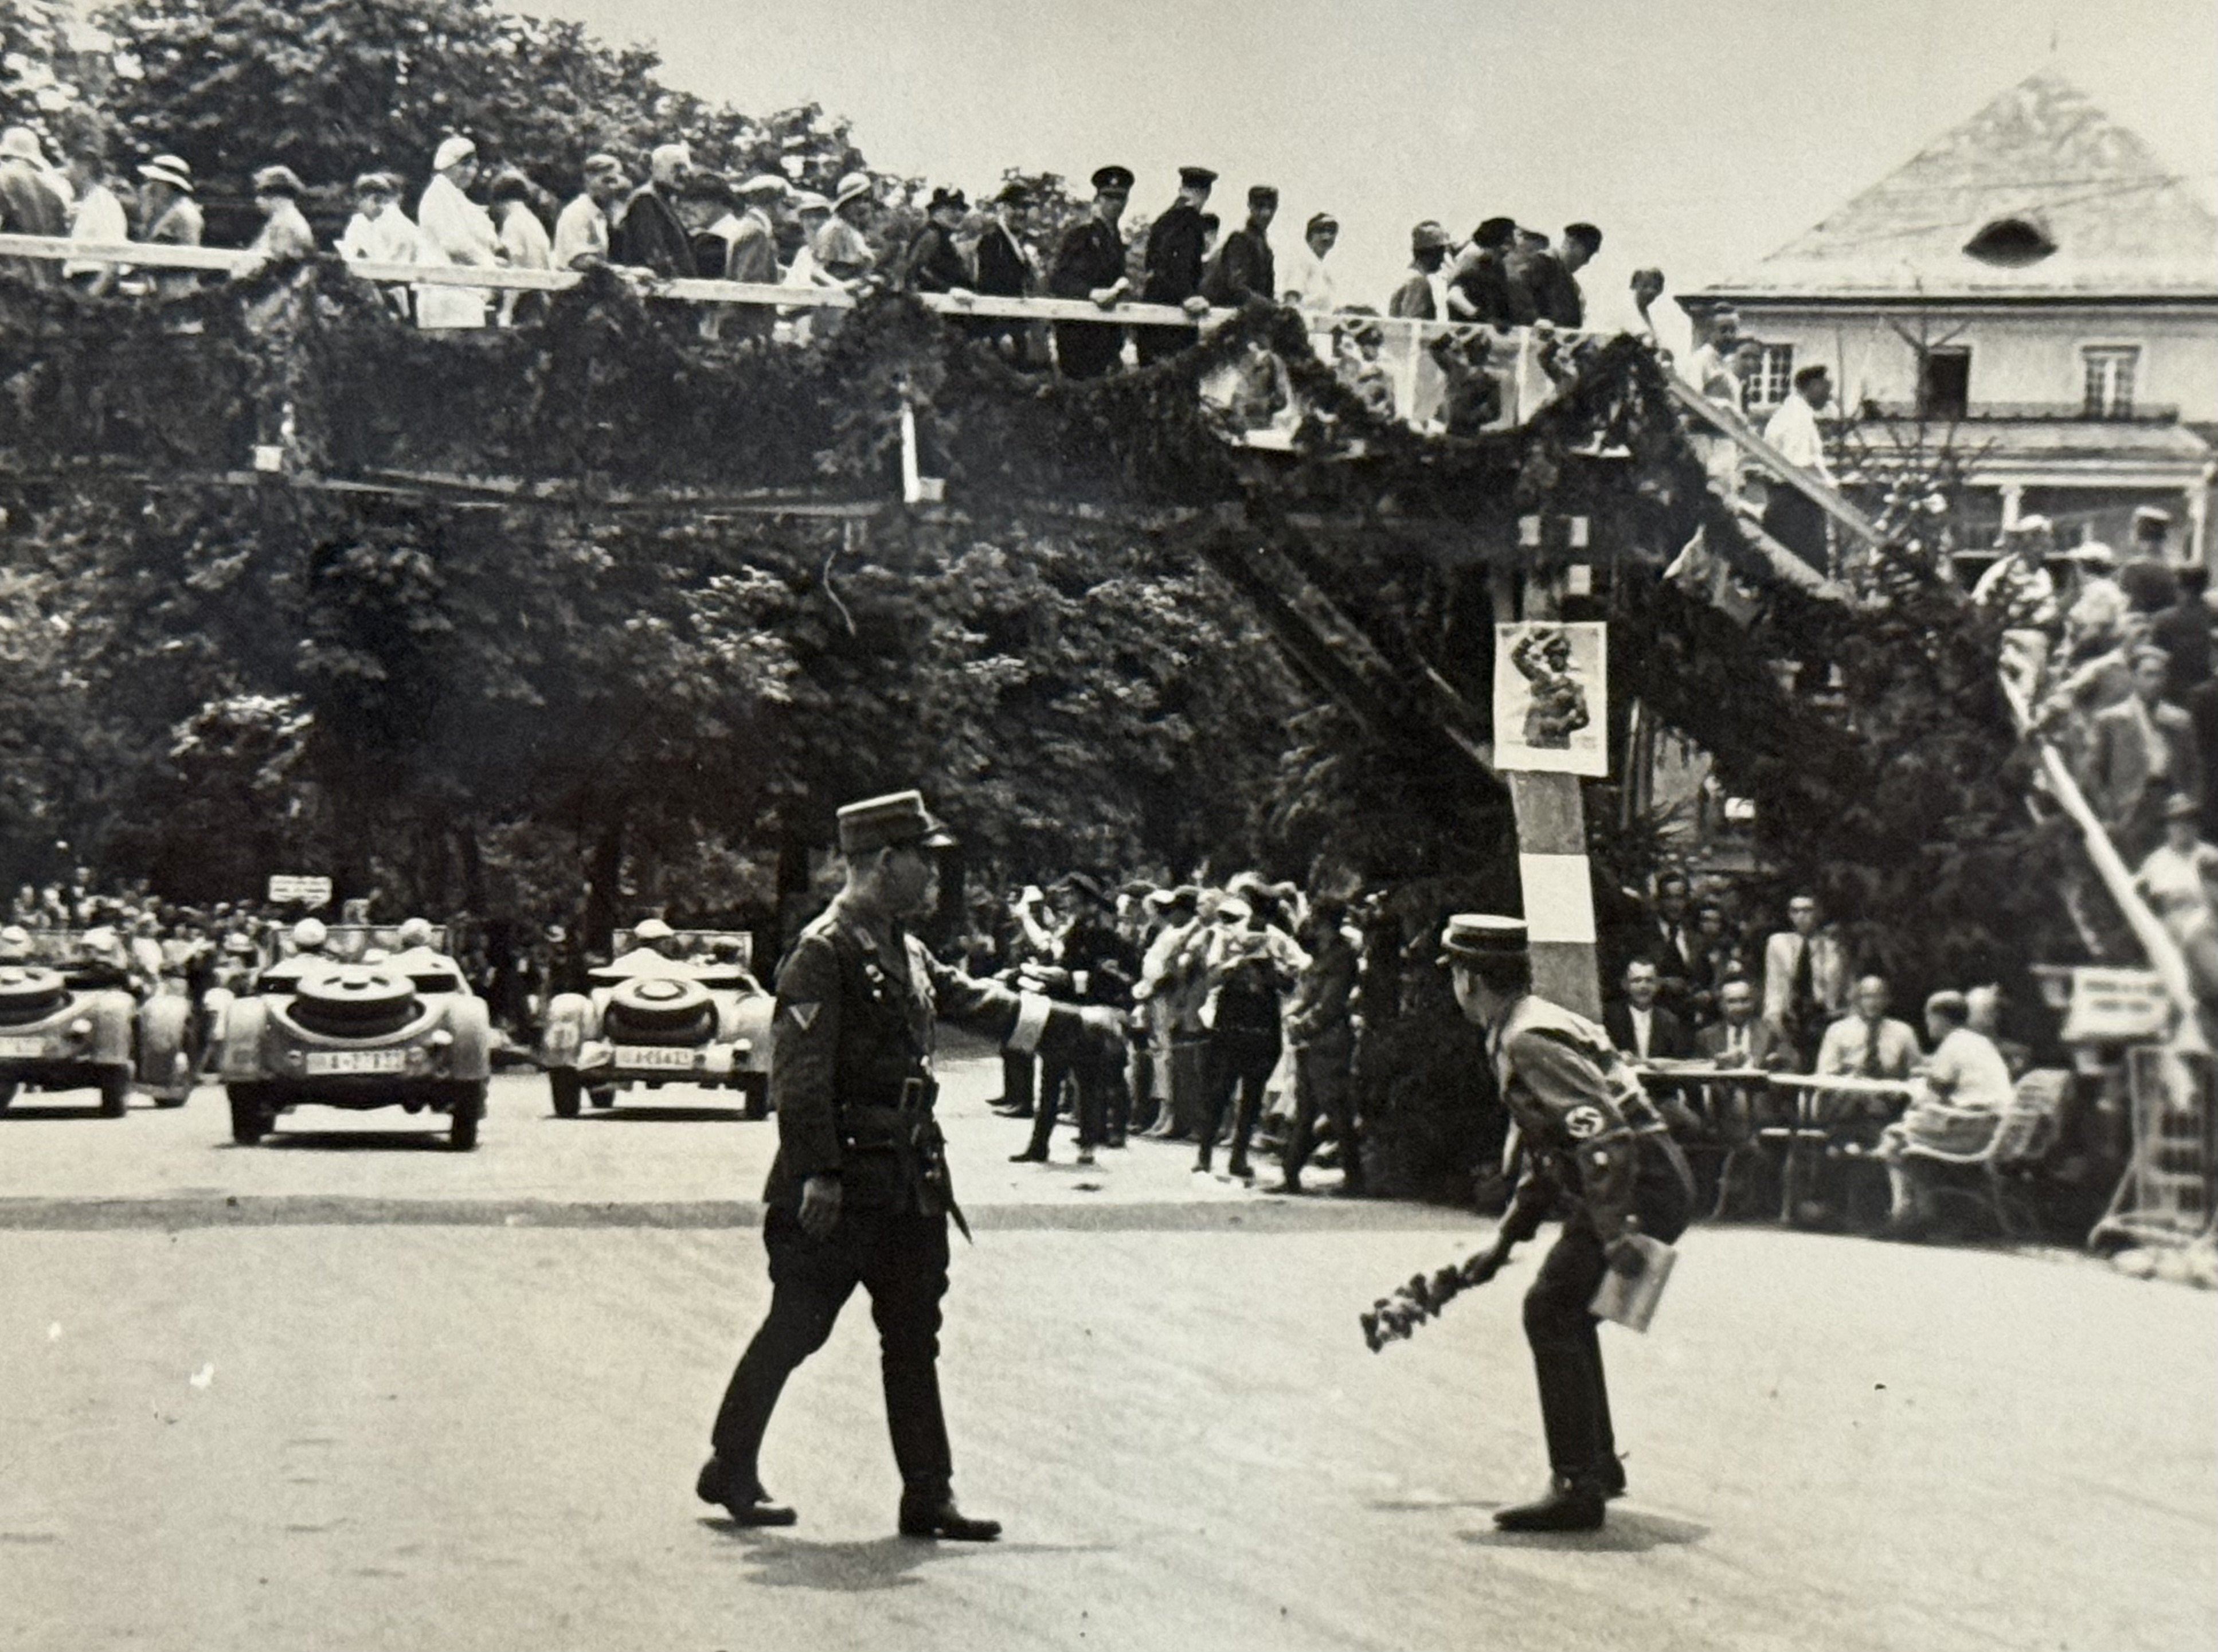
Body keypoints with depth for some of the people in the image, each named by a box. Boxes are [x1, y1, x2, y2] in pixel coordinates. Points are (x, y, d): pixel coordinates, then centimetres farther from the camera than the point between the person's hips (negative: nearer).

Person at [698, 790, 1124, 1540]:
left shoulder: (905, 951, 14)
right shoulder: (822, 953, -14)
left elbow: (982, 1004, 24)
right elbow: (800, 1076, -18)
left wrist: (1078, 1028, 25)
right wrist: (817, 1176, -21)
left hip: (908, 1178, 9)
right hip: (843, 1183, -9)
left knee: (914, 1338, 9)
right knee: (796, 1325, 0)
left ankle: (929, 1498, 13)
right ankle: (729, 1470, 15)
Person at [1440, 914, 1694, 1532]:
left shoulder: (1528, 1041, -14)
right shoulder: (1524, 1030, 20)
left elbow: (1601, 1130, -26)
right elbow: (1547, 1153, 30)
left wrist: (1613, 1234, -29)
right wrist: (1504, 1242, 33)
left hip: (1642, 1191, -10)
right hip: (1656, 1185, 10)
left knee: (1552, 1311, -13)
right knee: (1565, 1311, 20)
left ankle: (1576, 1489, -13)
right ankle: (1599, 1465, 31)